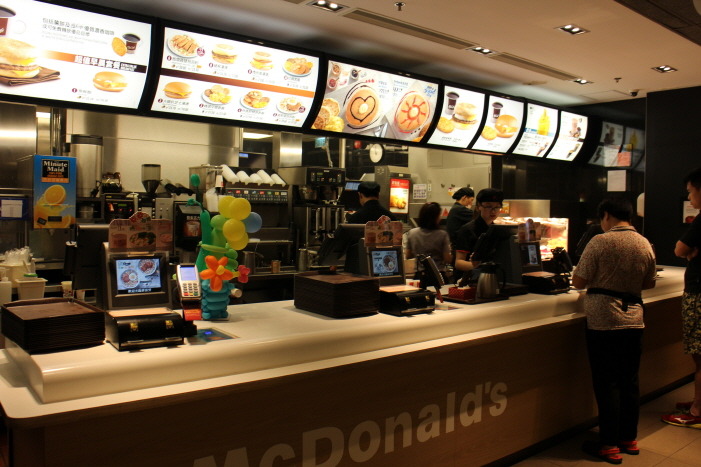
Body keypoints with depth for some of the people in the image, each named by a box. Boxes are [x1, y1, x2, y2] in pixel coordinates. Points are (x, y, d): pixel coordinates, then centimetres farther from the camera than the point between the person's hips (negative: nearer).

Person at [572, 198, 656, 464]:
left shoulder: (600, 242, -13)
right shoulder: (645, 245, 3)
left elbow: (578, 282, -11)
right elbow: (649, 283, 14)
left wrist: (599, 280, 10)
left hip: (603, 322, -5)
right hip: (633, 320, 5)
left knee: (607, 383, 3)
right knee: (630, 381, 15)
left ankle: (610, 445, 10)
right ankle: (629, 439, 28)